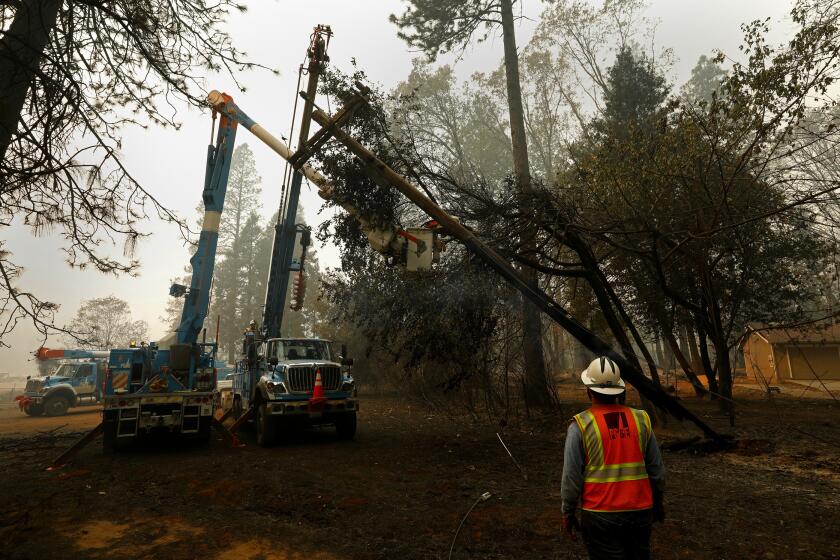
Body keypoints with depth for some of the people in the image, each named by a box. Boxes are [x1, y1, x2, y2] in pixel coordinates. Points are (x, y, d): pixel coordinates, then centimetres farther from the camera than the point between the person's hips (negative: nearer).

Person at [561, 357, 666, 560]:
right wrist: (658, 501, 21)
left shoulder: (581, 425, -14)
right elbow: (656, 469, 5)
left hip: (600, 515, -4)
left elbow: (571, 475, -11)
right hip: (640, 512, 4)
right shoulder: (641, 419, -4)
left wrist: (567, 513, 1)